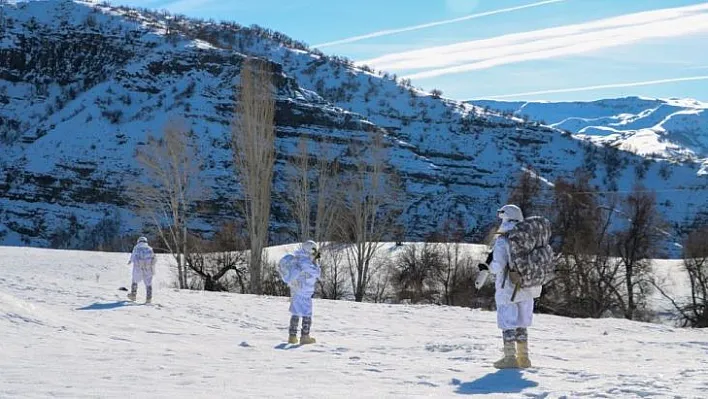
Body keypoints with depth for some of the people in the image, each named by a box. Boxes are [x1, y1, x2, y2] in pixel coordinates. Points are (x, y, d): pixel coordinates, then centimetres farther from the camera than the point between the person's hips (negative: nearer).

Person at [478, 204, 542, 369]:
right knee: (521, 322, 15)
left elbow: (498, 266, -20)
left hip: (508, 289, -6)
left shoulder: (502, 240, -15)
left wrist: (486, 267, -1)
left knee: (508, 322, 3)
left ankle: (510, 358, 3)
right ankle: (523, 358, 18)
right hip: (526, 289, 6)